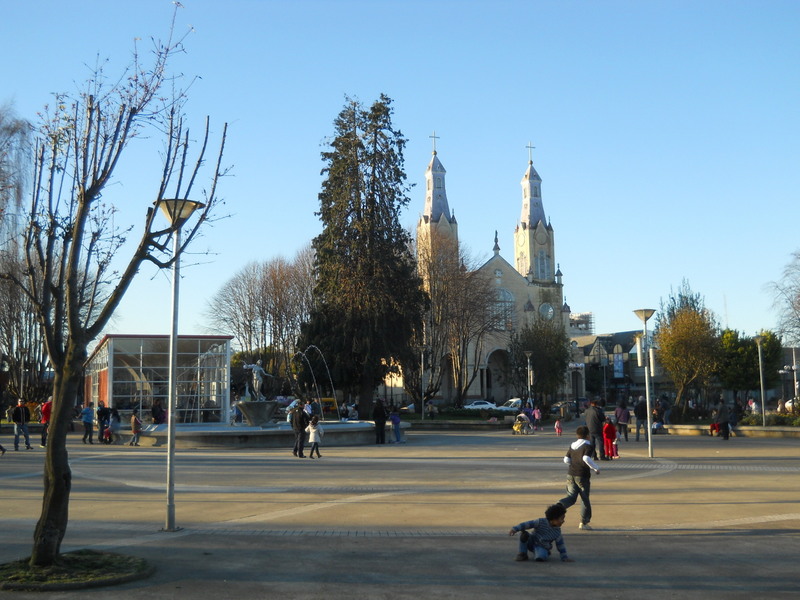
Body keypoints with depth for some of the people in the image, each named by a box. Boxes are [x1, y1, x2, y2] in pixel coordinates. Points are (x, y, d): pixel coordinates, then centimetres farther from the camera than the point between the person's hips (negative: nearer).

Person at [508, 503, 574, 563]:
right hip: (531, 542, 0)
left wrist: (565, 557, 3)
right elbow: (528, 524, -19)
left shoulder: (557, 532, -6)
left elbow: (560, 545, 4)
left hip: (542, 548, 0)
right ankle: (522, 554, -10)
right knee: (523, 534, -31)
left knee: (540, 557, -36)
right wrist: (514, 529, -29)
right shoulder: (541, 522, -14)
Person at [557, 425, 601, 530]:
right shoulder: (587, 446, -9)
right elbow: (586, 458, -26)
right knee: (585, 499, 8)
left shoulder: (572, 445, 11)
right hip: (582, 475, -5)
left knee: (571, 496, 7)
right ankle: (583, 523, 13)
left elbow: (566, 460, 10)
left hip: (570, 474, 5)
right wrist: (596, 468, -15)